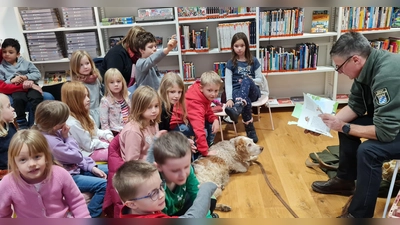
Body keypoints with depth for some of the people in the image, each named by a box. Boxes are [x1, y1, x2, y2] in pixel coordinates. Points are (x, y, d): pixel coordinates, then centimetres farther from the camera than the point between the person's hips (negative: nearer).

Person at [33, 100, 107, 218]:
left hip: (73, 167, 10)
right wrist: (67, 137, -12)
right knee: (103, 185, -21)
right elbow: (76, 157, -20)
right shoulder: (50, 141, -31)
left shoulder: (53, 132, -1)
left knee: (109, 171, 8)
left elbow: (76, 154, 6)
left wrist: (91, 166, 0)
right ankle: (90, 215, -3)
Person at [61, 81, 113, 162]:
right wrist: (108, 145, -15)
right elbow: (89, 146, -22)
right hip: (88, 153, -10)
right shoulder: (72, 123, -27)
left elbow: (96, 131, 15)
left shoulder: (83, 114, 4)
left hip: (96, 143, 10)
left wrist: (108, 136, -3)